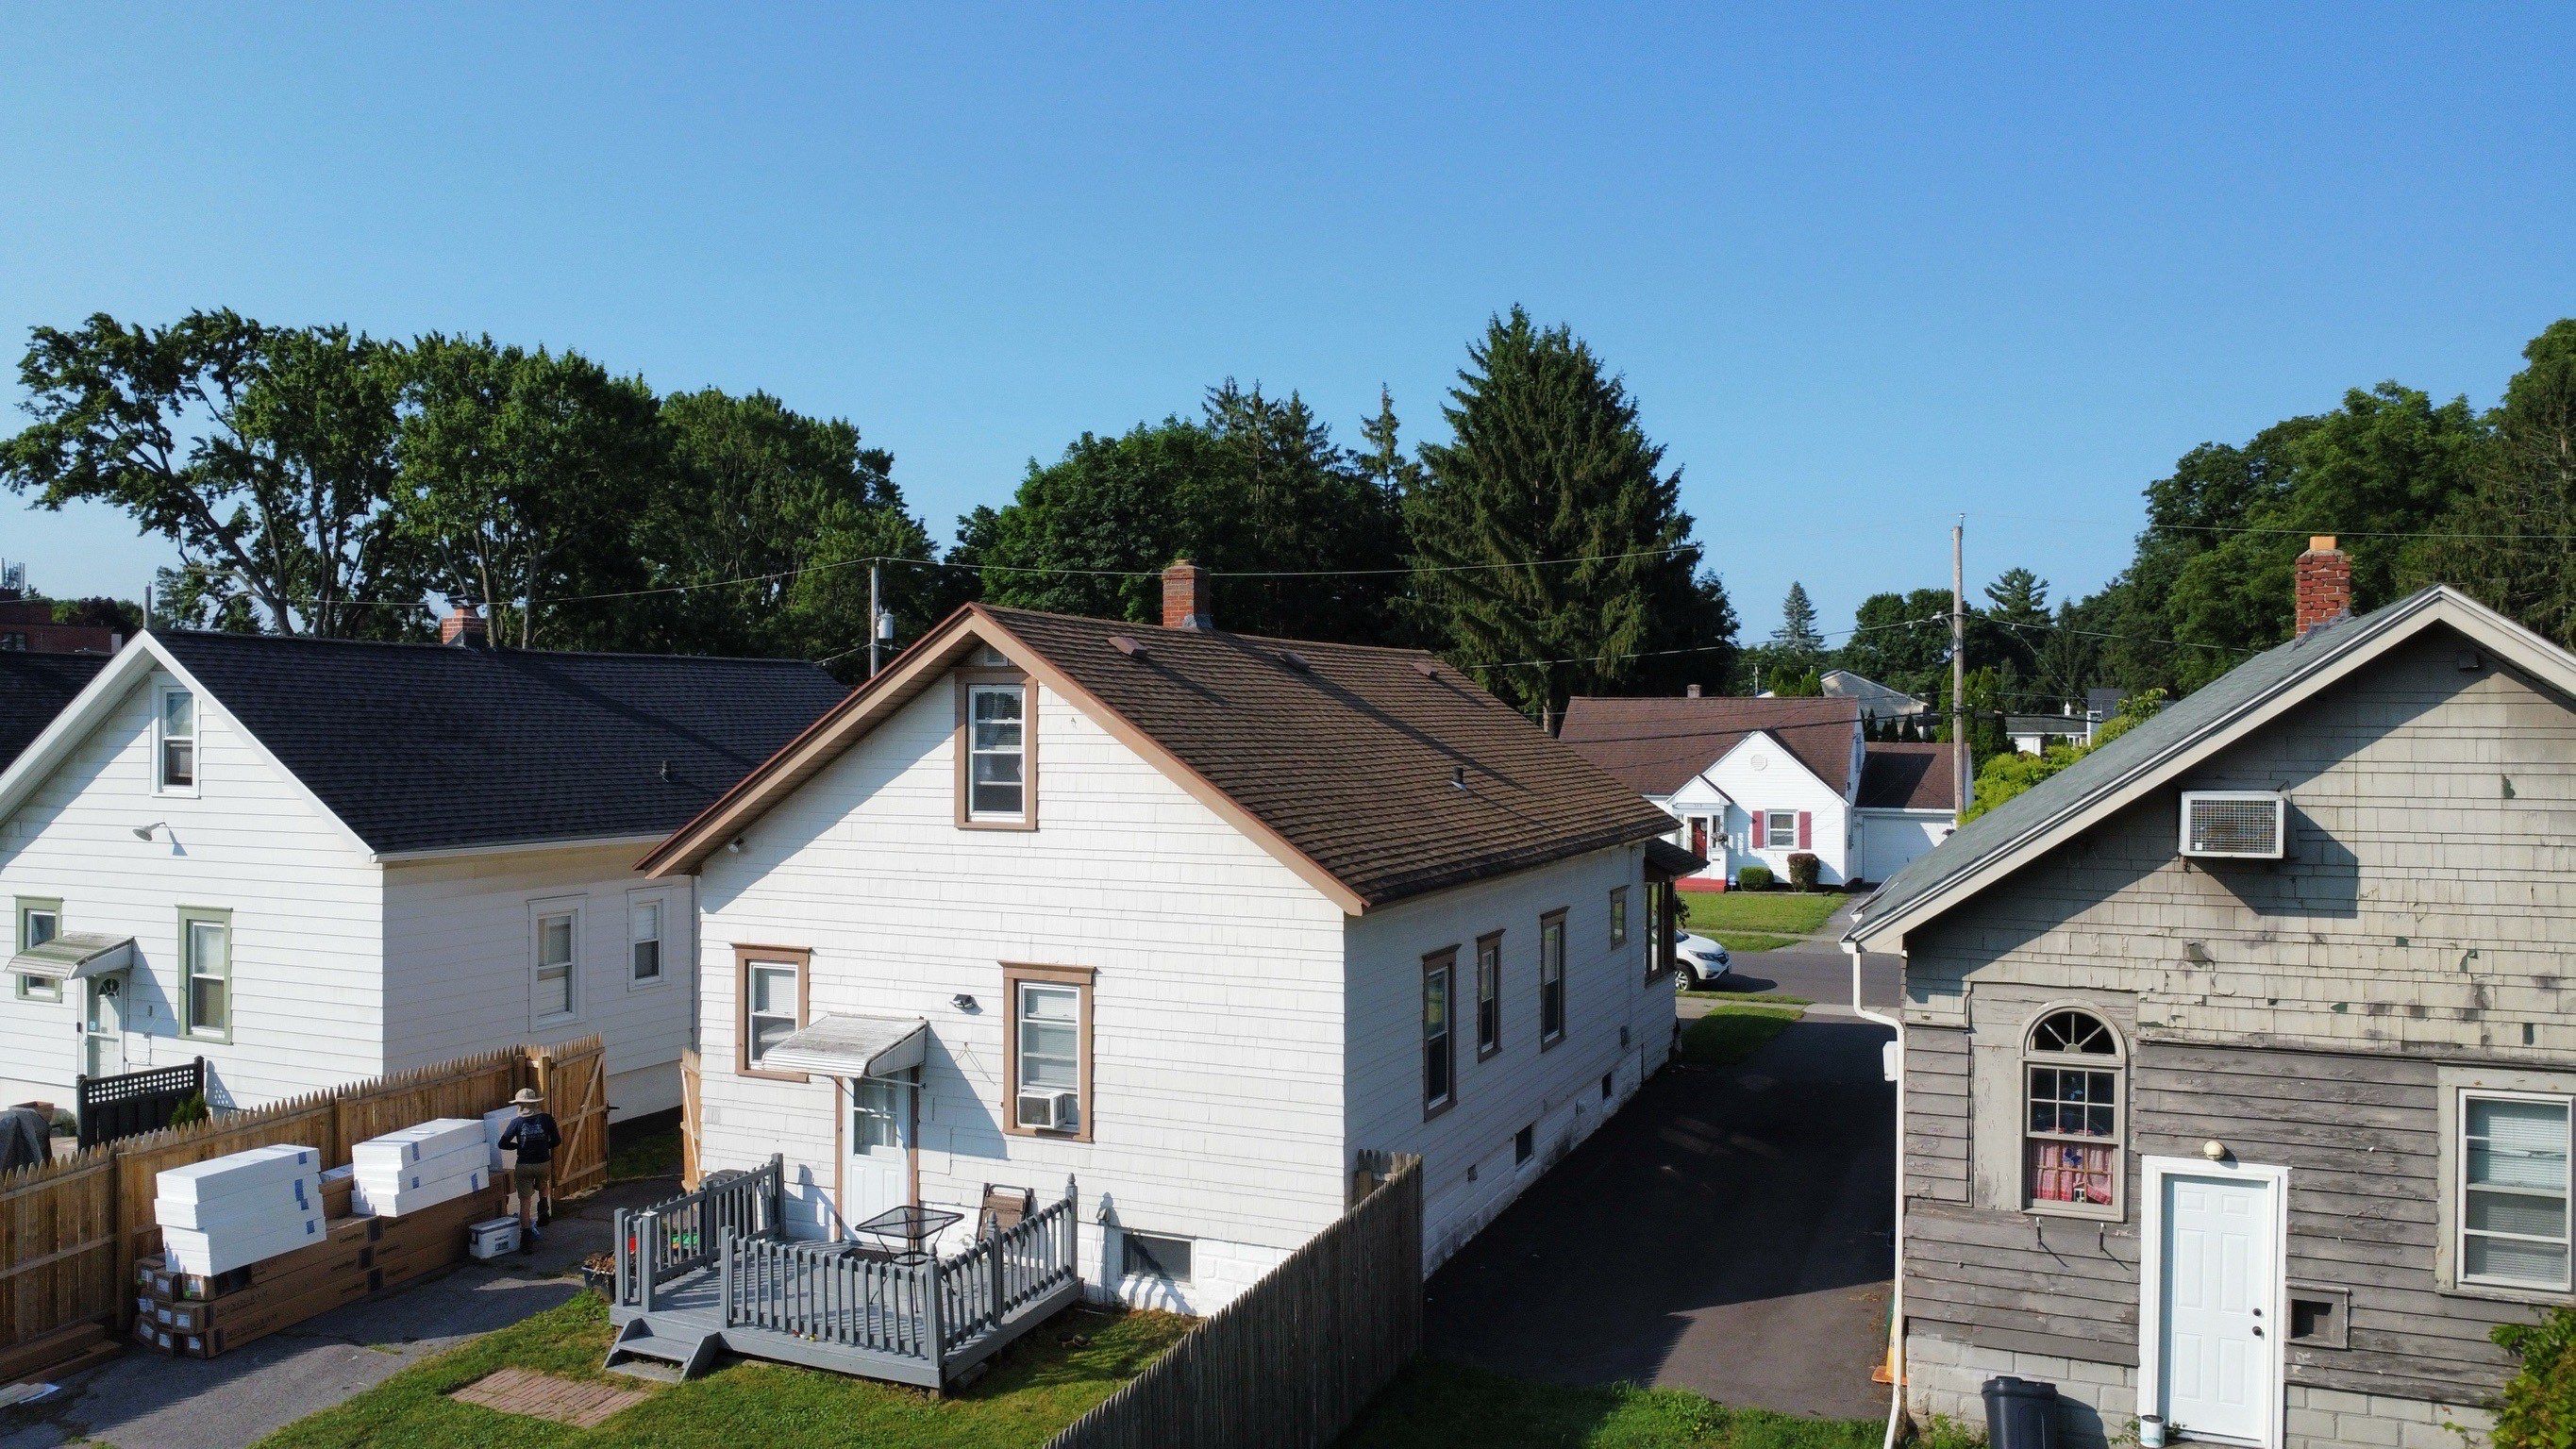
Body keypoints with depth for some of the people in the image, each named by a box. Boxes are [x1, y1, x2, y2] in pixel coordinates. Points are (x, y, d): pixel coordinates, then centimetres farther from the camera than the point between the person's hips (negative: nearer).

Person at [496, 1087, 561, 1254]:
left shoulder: (517, 1122, -6)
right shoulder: (546, 1118, -6)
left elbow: (503, 1143, -8)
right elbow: (556, 1141, -2)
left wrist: (518, 1146, 10)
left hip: (524, 1166, -1)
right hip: (544, 1164, 1)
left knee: (525, 1202, 5)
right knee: (543, 1185, 35)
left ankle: (526, 1240, 1)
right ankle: (544, 1209, 16)